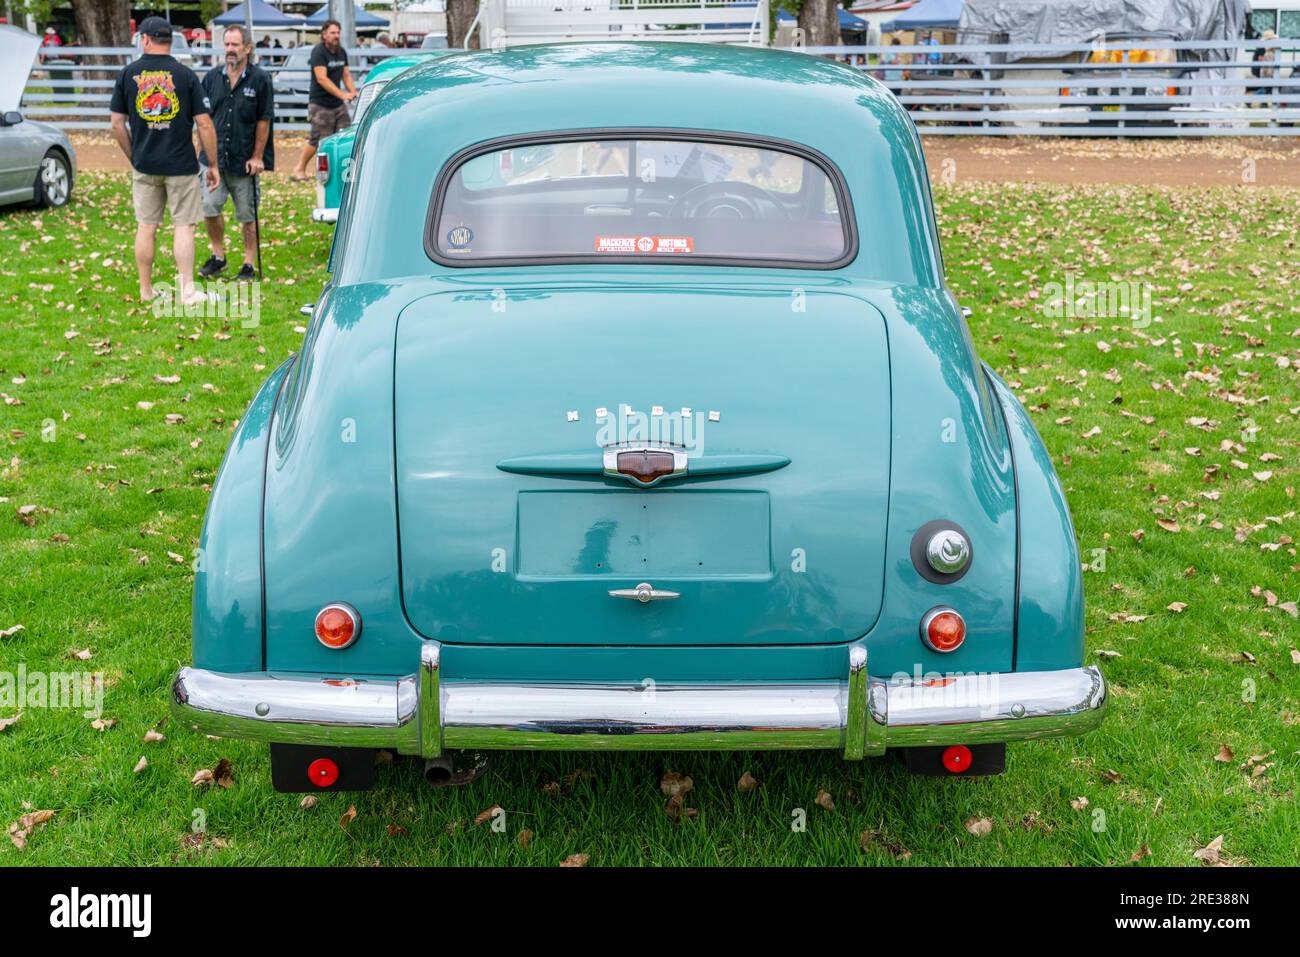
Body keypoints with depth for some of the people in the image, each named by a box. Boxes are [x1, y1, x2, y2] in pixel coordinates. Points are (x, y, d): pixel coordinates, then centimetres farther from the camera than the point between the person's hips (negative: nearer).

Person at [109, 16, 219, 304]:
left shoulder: (128, 74, 0)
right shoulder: (186, 75, -5)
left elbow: (117, 123, 2)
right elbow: (204, 124, -8)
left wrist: (133, 157, 15)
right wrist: (213, 165, 0)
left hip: (144, 165, 2)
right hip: (181, 166, -2)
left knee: (146, 227, 10)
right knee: (183, 226, 3)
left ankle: (146, 290, 17)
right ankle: (187, 291, 0)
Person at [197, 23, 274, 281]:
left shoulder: (260, 79, -3)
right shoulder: (212, 77, 7)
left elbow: (264, 120, -3)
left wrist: (257, 156, -6)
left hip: (244, 161, -3)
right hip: (213, 157, 3)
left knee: (247, 215, 5)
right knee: (209, 207, -3)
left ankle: (249, 264, 15)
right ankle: (218, 257, 15)